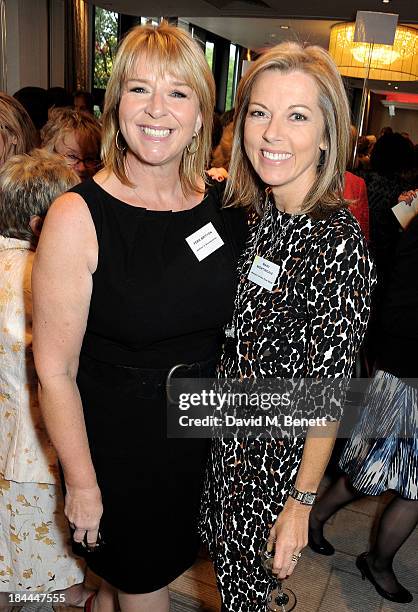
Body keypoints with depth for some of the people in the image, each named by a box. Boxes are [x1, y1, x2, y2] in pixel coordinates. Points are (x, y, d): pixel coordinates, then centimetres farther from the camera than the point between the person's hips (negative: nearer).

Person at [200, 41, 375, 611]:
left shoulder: (339, 243, -26)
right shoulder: (255, 212, -3)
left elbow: (328, 395, -21)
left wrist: (301, 504, -15)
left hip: (275, 448, -7)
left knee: (238, 563, 16)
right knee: (216, 538, 27)